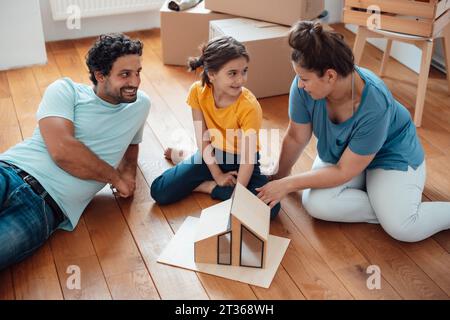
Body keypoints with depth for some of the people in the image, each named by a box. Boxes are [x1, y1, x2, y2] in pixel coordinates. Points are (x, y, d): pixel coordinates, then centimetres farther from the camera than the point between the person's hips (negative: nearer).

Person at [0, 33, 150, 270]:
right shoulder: (65, 90, 2)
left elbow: (131, 143, 36)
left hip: (45, 207, 1)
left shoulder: (140, 104, 16)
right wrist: (116, 177, -2)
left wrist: (128, 171, 12)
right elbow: (62, 150, -12)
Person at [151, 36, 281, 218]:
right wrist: (217, 175, -14)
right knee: (160, 192, -12)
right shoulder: (198, 92, -18)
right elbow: (202, 137, -11)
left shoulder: (249, 107, -28)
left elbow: (247, 157, -26)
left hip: (240, 159, -1)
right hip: (211, 154, 2)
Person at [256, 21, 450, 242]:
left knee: (403, 228, -27)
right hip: (337, 153, 5)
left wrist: (287, 184, -24)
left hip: (391, 152, -4)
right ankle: (389, 209, -10)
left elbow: (344, 172, -27)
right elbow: (295, 138, -7)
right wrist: (279, 178, 5)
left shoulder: (375, 106, -36)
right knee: (315, 204, -26)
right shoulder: (304, 87, -25)